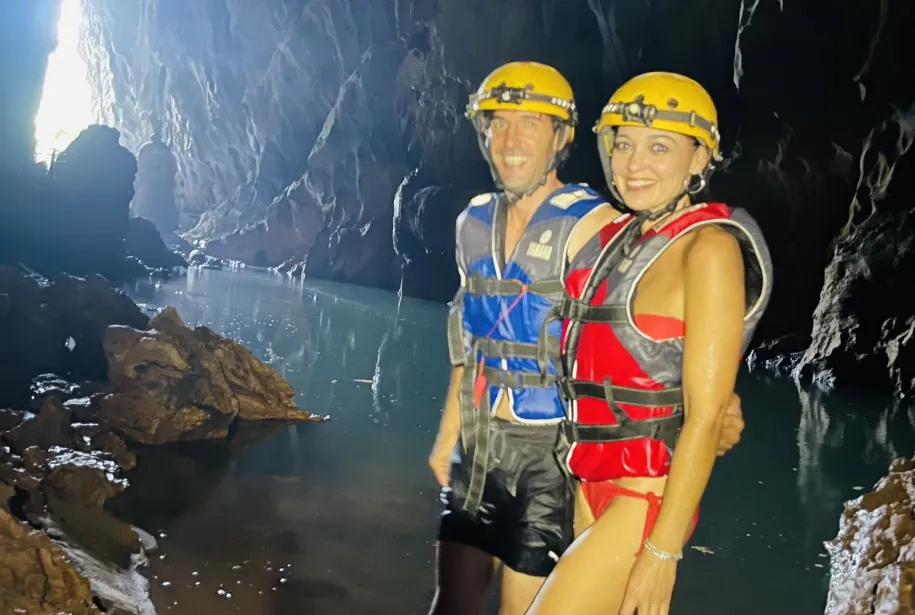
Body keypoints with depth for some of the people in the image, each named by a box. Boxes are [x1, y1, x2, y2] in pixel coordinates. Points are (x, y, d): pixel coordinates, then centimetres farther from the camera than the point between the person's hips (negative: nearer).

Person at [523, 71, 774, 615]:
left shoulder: (708, 248, -14)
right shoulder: (618, 237, 8)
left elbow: (706, 416, -18)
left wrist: (663, 550, -20)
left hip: (649, 498, -7)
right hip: (592, 485, 7)